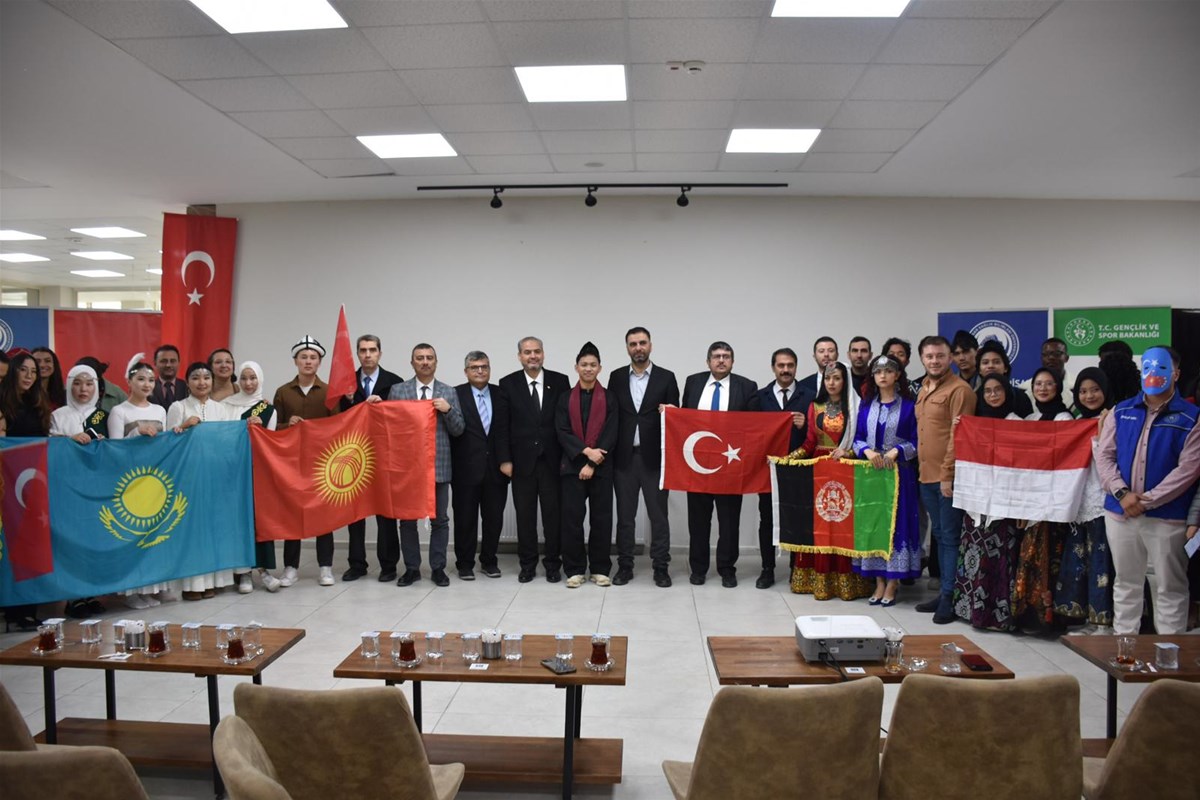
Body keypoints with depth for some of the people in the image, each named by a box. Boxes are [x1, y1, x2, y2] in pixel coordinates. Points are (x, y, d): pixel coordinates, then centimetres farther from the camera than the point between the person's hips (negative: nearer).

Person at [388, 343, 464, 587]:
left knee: (439, 519, 5)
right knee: (407, 519, 7)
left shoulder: (448, 393, 6)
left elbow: (458, 430, 4)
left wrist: (448, 409, -13)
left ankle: (438, 567, 15)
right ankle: (412, 568, 17)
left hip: (438, 464, 0)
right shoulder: (397, 390, 5)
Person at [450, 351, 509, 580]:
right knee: (465, 518, 6)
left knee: (494, 518, 9)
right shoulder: (455, 395, -3)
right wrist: (451, 465, -11)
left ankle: (489, 561, 25)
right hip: (466, 468, -3)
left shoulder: (501, 395, 6)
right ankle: (465, 564, 19)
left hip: (495, 468, 3)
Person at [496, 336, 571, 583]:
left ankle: (553, 563, 18)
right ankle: (527, 564, 19)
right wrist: (505, 459, -5)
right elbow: (502, 425, 0)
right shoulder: (508, 383, 1)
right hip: (522, 460, 0)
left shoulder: (559, 381, 2)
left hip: (553, 460, 0)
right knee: (525, 514, 7)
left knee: (554, 514, 5)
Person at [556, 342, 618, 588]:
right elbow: (562, 433, -1)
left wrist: (592, 463, -11)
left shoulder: (609, 399, 4)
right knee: (572, 518, 0)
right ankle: (575, 570, 10)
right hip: (572, 466, 1)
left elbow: (610, 435, -3)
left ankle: (600, 569, 13)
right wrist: (586, 451, -14)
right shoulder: (565, 399, 8)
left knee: (601, 518, 2)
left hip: (601, 467, -1)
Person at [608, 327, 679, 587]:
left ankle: (660, 566, 13)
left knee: (658, 514, 3)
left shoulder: (666, 377, 2)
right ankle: (625, 565, 18)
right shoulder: (616, 377, 7)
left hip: (654, 456, -1)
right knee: (625, 514, 8)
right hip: (624, 457, 2)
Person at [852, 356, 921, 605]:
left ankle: (892, 583, 6)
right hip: (869, 471, 3)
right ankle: (879, 581, 12)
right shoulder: (866, 405, 11)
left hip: (899, 472, -3)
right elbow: (857, 439, 8)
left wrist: (896, 451, -17)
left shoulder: (908, 406, 2)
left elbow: (916, 442, -1)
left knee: (896, 523, -2)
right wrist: (868, 451, -11)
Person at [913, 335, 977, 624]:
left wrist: (948, 475, -18)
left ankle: (949, 598, 5)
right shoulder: (924, 388, 16)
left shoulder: (959, 389, -11)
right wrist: (925, 470, 16)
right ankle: (943, 593, 24)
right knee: (939, 535, 15)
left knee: (950, 537, -2)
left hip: (947, 477, -8)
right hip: (927, 476, 8)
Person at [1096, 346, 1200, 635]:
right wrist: (1122, 493, -12)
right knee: (1125, 583, 15)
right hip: (1120, 512, 3)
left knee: (1170, 588, 6)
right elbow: (1105, 455, 3)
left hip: (1168, 517, -3)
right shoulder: (1121, 412, 8)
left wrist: (1148, 500, -15)